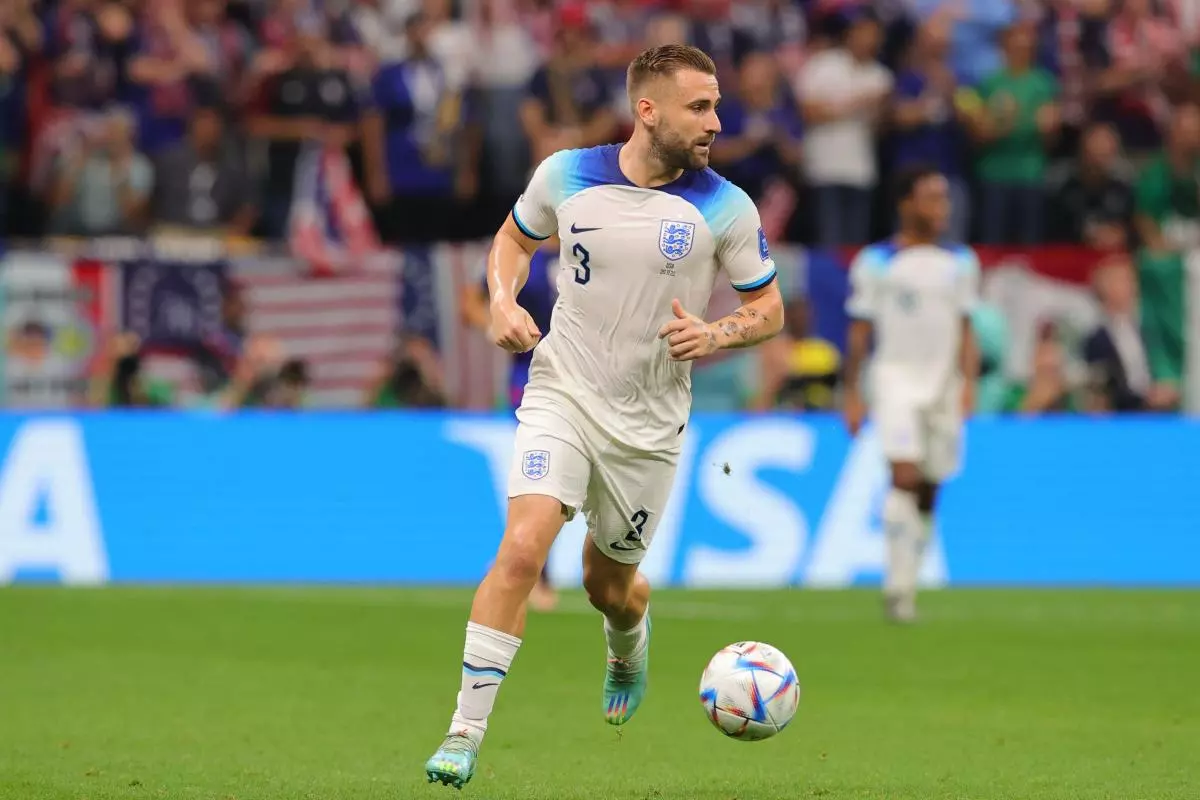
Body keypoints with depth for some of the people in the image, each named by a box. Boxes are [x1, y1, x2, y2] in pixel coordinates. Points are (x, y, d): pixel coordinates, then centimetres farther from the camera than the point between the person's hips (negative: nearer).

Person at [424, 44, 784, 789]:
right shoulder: (566, 175, -5)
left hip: (650, 423, 1)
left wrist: (715, 335, -18)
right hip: (561, 394, -1)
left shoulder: (726, 208, -8)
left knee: (609, 585, 14)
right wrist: (504, 302, -4)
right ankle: (466, 732, -17)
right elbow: (516, 236, 15)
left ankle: (630, 645, 54)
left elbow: (769, 310, 2)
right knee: (522, 548, -21)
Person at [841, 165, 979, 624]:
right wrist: (852, 393, 0)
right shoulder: (875, 262, -2)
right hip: (896, 377, -4)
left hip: (944, 379, 4)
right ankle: (898, 586, -17)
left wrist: (968, 383, -2)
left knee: (929, 488, 4)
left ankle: (906, 586, 14)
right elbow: (860, 331, 2)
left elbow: (965, 329, 11)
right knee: (905, 475, -19)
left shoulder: (961, 262, 9)